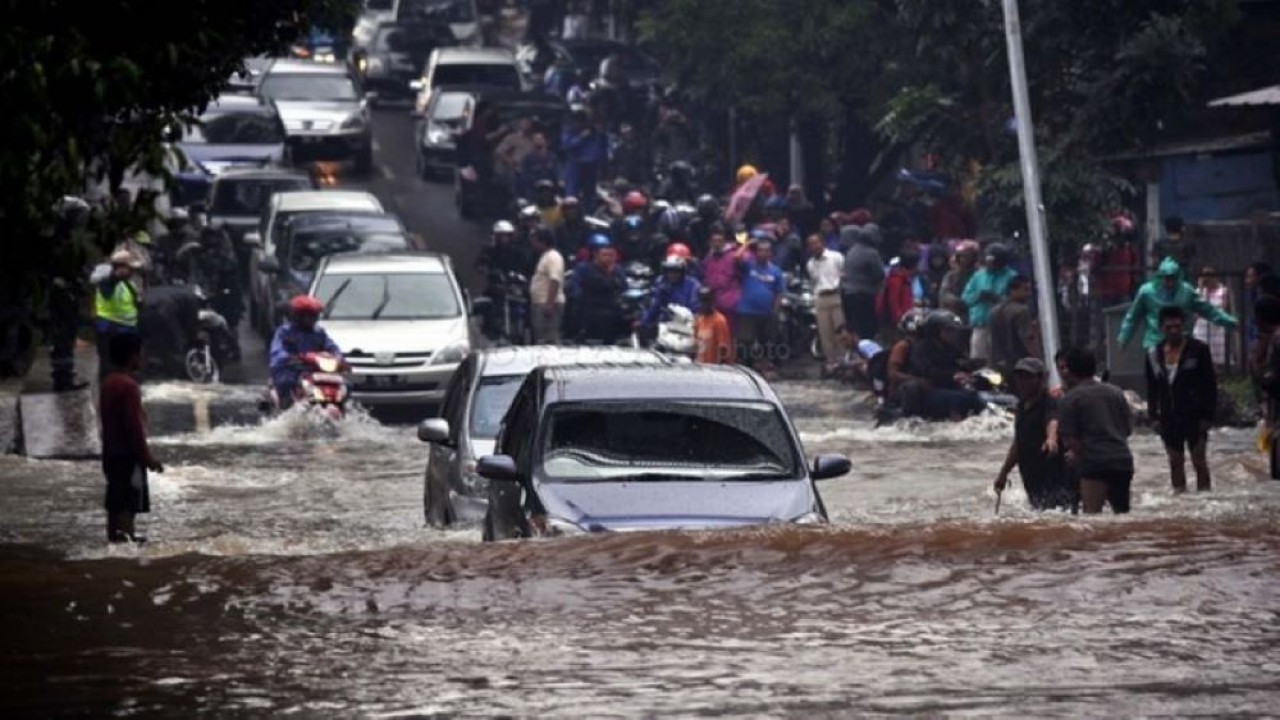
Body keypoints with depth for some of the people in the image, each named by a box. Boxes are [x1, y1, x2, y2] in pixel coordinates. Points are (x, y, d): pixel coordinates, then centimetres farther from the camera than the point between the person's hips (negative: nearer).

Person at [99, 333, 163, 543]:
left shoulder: (108, 383, 11)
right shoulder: (128, 385, -18)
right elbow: (135, 426, -20)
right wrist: (147, 457, -15)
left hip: (111, 452, 9)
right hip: (128, 454, -9)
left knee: (115, 502, 12)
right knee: (128, 505, -9)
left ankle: (114, 538, 15)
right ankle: (127, 538, -11)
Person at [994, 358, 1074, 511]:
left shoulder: (1049, 402, -7)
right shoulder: (1022, 406, 18)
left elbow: (1052, 423, -30)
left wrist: (1051, 439, -52)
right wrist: (1003, 473, 34)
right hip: (1033, 481, 8)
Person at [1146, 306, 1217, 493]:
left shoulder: (1198, 350, -4)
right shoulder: (1154, 355, 7)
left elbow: (1210, 385, -4)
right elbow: (1152, 389, 13)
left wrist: (1207, 416, -9)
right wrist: (1153, 416, 3)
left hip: (1194, 416, -4)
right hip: (1169, 418, 4)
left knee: (1198, 460, -4)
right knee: (1175, 462, 7)